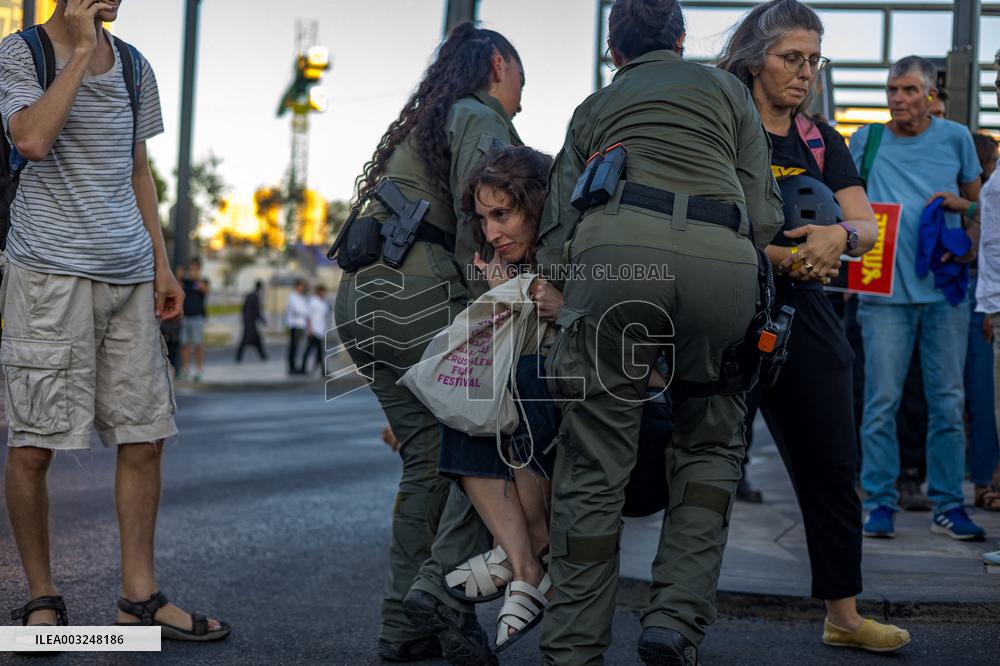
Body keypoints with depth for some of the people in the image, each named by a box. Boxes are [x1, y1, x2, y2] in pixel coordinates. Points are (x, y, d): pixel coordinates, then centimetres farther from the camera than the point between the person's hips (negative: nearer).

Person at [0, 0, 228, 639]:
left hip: (128, 273, 5)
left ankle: (140, 594, 13)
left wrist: (161, 265, 15)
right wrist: (81, 51, -12)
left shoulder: (134, 66, 16)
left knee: (144, 435, 4)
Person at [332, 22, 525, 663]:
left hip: (362, 298, 9)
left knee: (430, 456, 10)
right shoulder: (479, 118, 0)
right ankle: (444, 583, -16)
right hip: (416, 293, -9)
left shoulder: (425, 123, 29)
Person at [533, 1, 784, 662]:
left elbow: (556, 235, 18)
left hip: (618, 249, 0)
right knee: (711, 444, 19)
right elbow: (764, 215, 17)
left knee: (596, 465, 6)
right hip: (724, 258, 0)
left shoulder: (593, 108, 30)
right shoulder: (725, 87, 28)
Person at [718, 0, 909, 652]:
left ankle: (843, 614, 22)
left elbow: (868, 225, 2)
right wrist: (780, 255, -24)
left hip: (804, 312, 6)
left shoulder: (822, 140, 13)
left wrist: (839, 235, -21)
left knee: (833, 467, 10)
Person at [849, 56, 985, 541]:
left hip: (944, 288, 1)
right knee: (881, 401, -2)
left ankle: (948, 506, 10)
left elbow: (981, 202, 18)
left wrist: (959, 203, -2)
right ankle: (880, 502, 6)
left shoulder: (955, 138, 9)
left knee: (947, 402, 3)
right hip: (885, 290, -1)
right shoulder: (865, 141, 8)